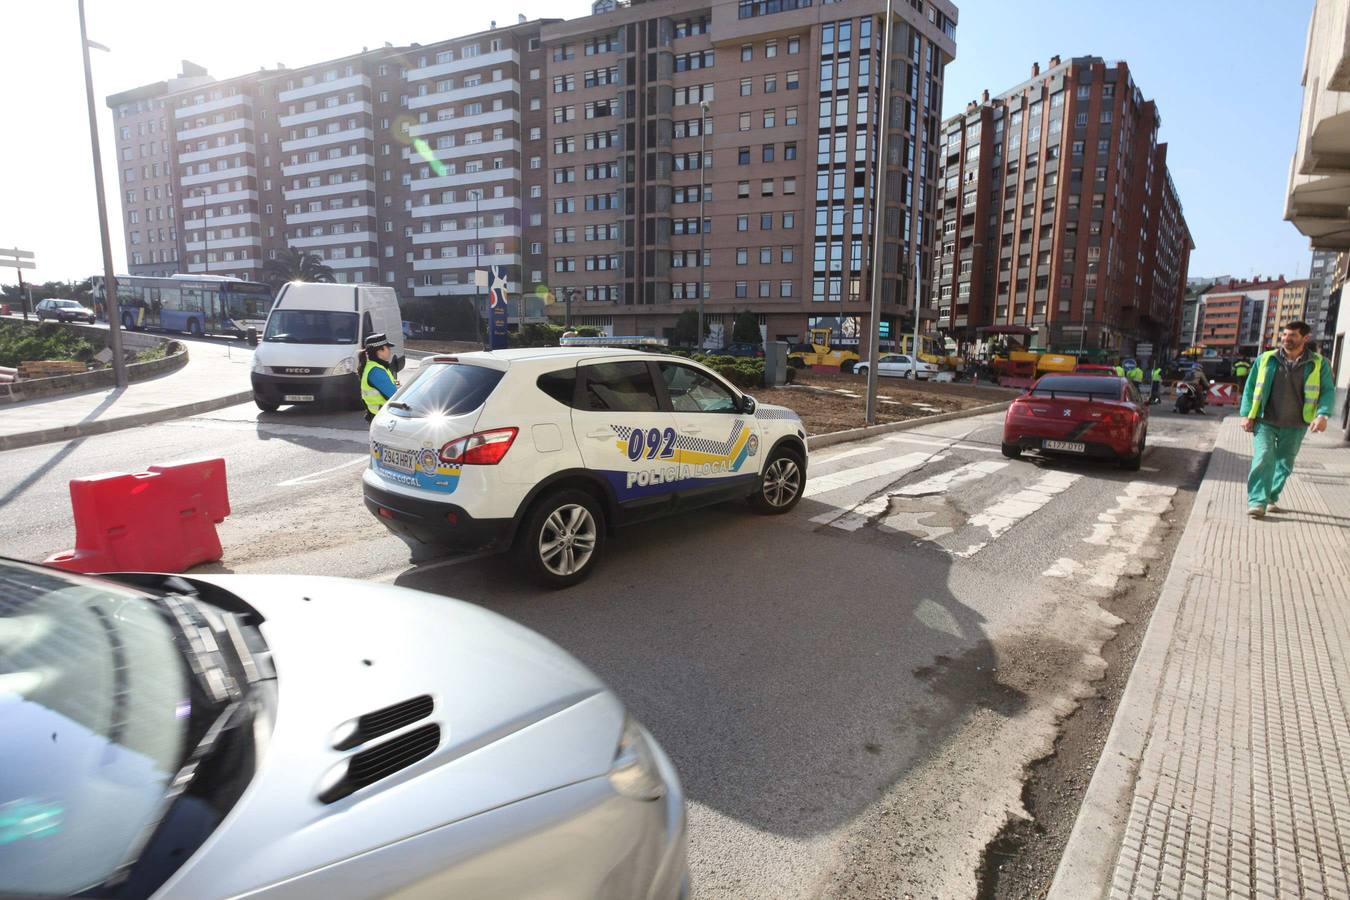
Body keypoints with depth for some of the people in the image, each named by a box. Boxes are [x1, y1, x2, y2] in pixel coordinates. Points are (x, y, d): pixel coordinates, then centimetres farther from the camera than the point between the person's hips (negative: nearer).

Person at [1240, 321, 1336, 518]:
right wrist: (1247, 415, -1)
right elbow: (1250, 387, 6)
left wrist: (1323, 414, -16)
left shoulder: (1319, 364, 2)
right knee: (1263, 460, -13)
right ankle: (1257, 502, -12)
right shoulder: (1266, 359, 2)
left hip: (1295, 427, 2)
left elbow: (1328, 391, 2)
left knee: (1284, 464, 11)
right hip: (1265, 423, -2)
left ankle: (1272, 498, 25)